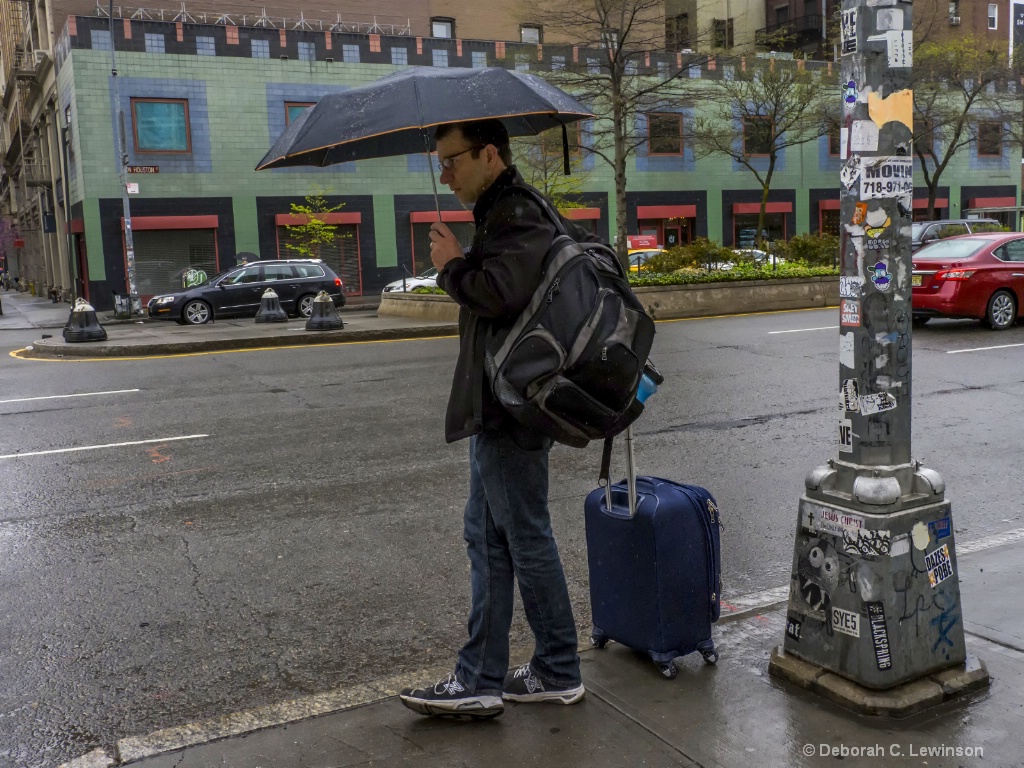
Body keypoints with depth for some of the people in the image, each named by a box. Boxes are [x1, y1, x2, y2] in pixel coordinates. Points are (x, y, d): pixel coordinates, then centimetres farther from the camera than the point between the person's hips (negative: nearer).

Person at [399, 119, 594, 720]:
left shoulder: (517, 215, -15)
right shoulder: (507, 211, 18)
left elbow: (501, 291, -32)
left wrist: (452, 264, -13)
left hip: (511, 410, -11)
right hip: (498, 406, 11)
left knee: (526, 540, 1)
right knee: (488, 536, 13)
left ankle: (560, 674, 17)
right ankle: (481, 680, 22)